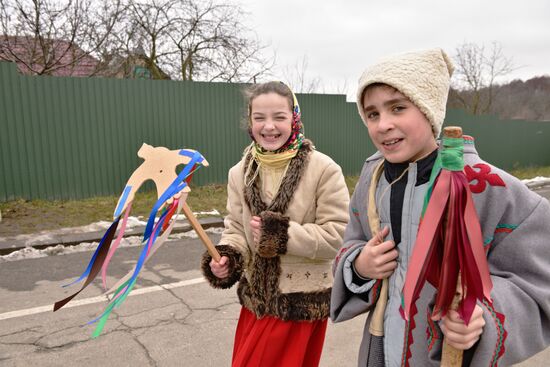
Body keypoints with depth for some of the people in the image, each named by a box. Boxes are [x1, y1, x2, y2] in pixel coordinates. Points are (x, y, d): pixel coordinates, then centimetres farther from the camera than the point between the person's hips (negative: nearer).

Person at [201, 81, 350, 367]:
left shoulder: (324, 170, -16)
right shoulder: (240, 172, -1)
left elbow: (336, 235, -17)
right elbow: (236, 228, 3)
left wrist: (281, 233, -24)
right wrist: (226, 256, -16)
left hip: (304, 302, -4)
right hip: (256, 299, 5)